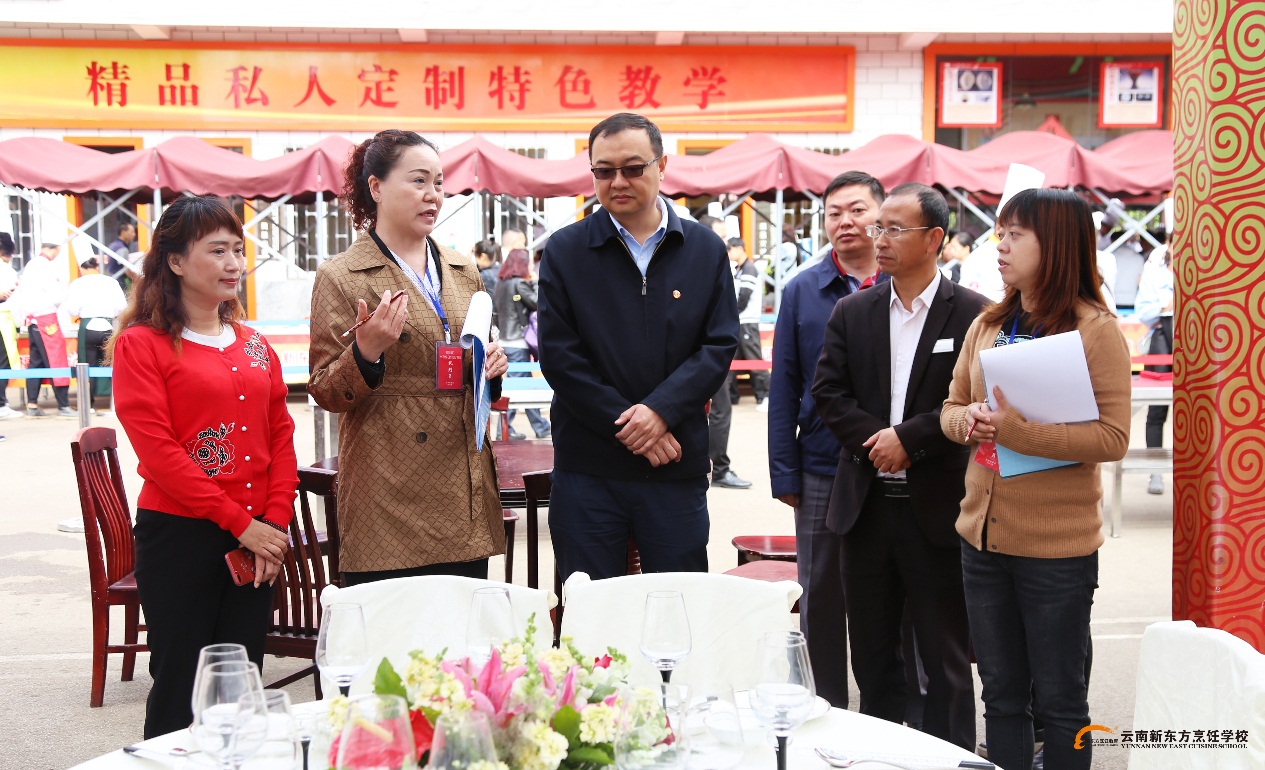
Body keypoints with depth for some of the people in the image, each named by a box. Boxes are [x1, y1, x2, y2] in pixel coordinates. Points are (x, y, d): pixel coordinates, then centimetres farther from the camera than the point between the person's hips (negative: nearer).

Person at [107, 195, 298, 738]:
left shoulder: (253, 344, 13)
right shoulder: (140, 345, -4)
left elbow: (281, 437, 10)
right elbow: (158, 452, -12)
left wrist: (275, 522, -3)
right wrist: (240, 523, -14)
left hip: (257, 539, 5)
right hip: (179, 534, -5)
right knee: (180, 688, 3)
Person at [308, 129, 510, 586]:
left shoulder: (463, 272, 15)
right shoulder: (341, 278, -3)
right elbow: (324, 392, -4)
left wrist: (490, 368, 3)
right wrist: (366, 352, -22)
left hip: (464, 494, 5)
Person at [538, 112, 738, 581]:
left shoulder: (706, 251, 6)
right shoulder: (565, 252, 2)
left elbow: (720, 345, 1)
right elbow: (558, 356, -4)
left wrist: (660, 410, -14)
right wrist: (625, 426, -11)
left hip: (677, 470, 1)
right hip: (587, 467, -1)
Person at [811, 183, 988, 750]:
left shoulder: (972, 314, -4)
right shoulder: (851, 313, 8)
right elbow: (827, 392, 1)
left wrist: (908, 438, -16)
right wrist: (874, 440, -13)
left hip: (936, 508, -4)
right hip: (865, 506, 4)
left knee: (945, 658, 7)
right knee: (872, 655, 14)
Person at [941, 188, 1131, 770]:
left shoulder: (1095, 329, -10)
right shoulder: (986, 326, 8)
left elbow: (1113, 437, -16)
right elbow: (952, 406, 15)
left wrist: (1016, 428, -24)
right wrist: (968, 420, -8)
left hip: (1057, 547, -6)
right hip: (983, 538, 6)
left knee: (1058, 701, 8)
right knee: (1001, 695, 16)